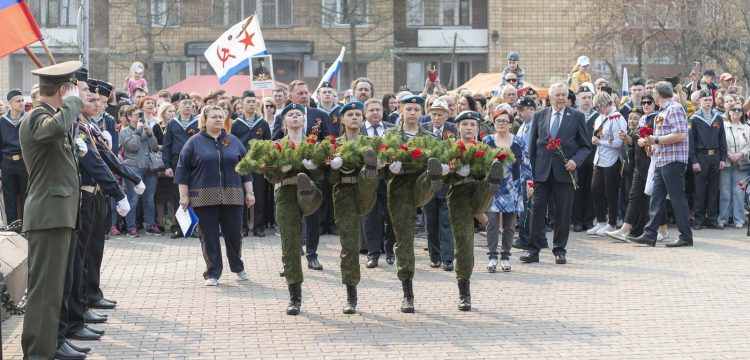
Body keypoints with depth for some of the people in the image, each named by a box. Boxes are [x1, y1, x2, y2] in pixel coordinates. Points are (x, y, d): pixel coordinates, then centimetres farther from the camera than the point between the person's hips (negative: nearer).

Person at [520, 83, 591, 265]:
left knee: (563, 212, 2)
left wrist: (575, 161, -12)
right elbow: (532, 145, 11)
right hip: (542, 172, 1)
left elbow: (585, 146, 6)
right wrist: (531, 169, 4)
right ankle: (533, 250, 3)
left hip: (564, 172, -1)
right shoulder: (539, 116, 9)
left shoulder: (576, 117, 4)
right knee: (537, 209, -1)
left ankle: (560, 251, 11)